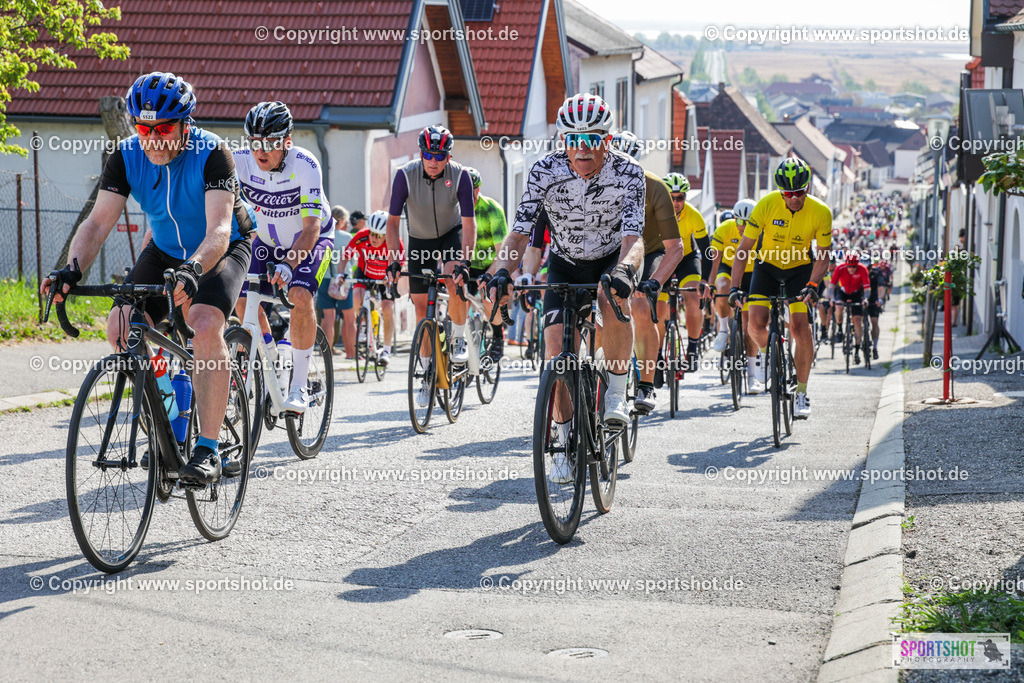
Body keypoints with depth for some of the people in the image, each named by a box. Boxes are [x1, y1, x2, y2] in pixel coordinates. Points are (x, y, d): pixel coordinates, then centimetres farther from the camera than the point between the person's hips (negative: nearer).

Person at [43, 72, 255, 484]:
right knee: (121, 329, -13)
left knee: (206, 326, -31)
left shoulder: (211, 154, -29)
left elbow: (219, 229, -40)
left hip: (224, 248, -5)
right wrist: (73, 269, -42)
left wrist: (193, 269, -60)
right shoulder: (126, 157, -17)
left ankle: (208, 452, -27)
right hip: (166, 249, 5)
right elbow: (98, 222, -23)